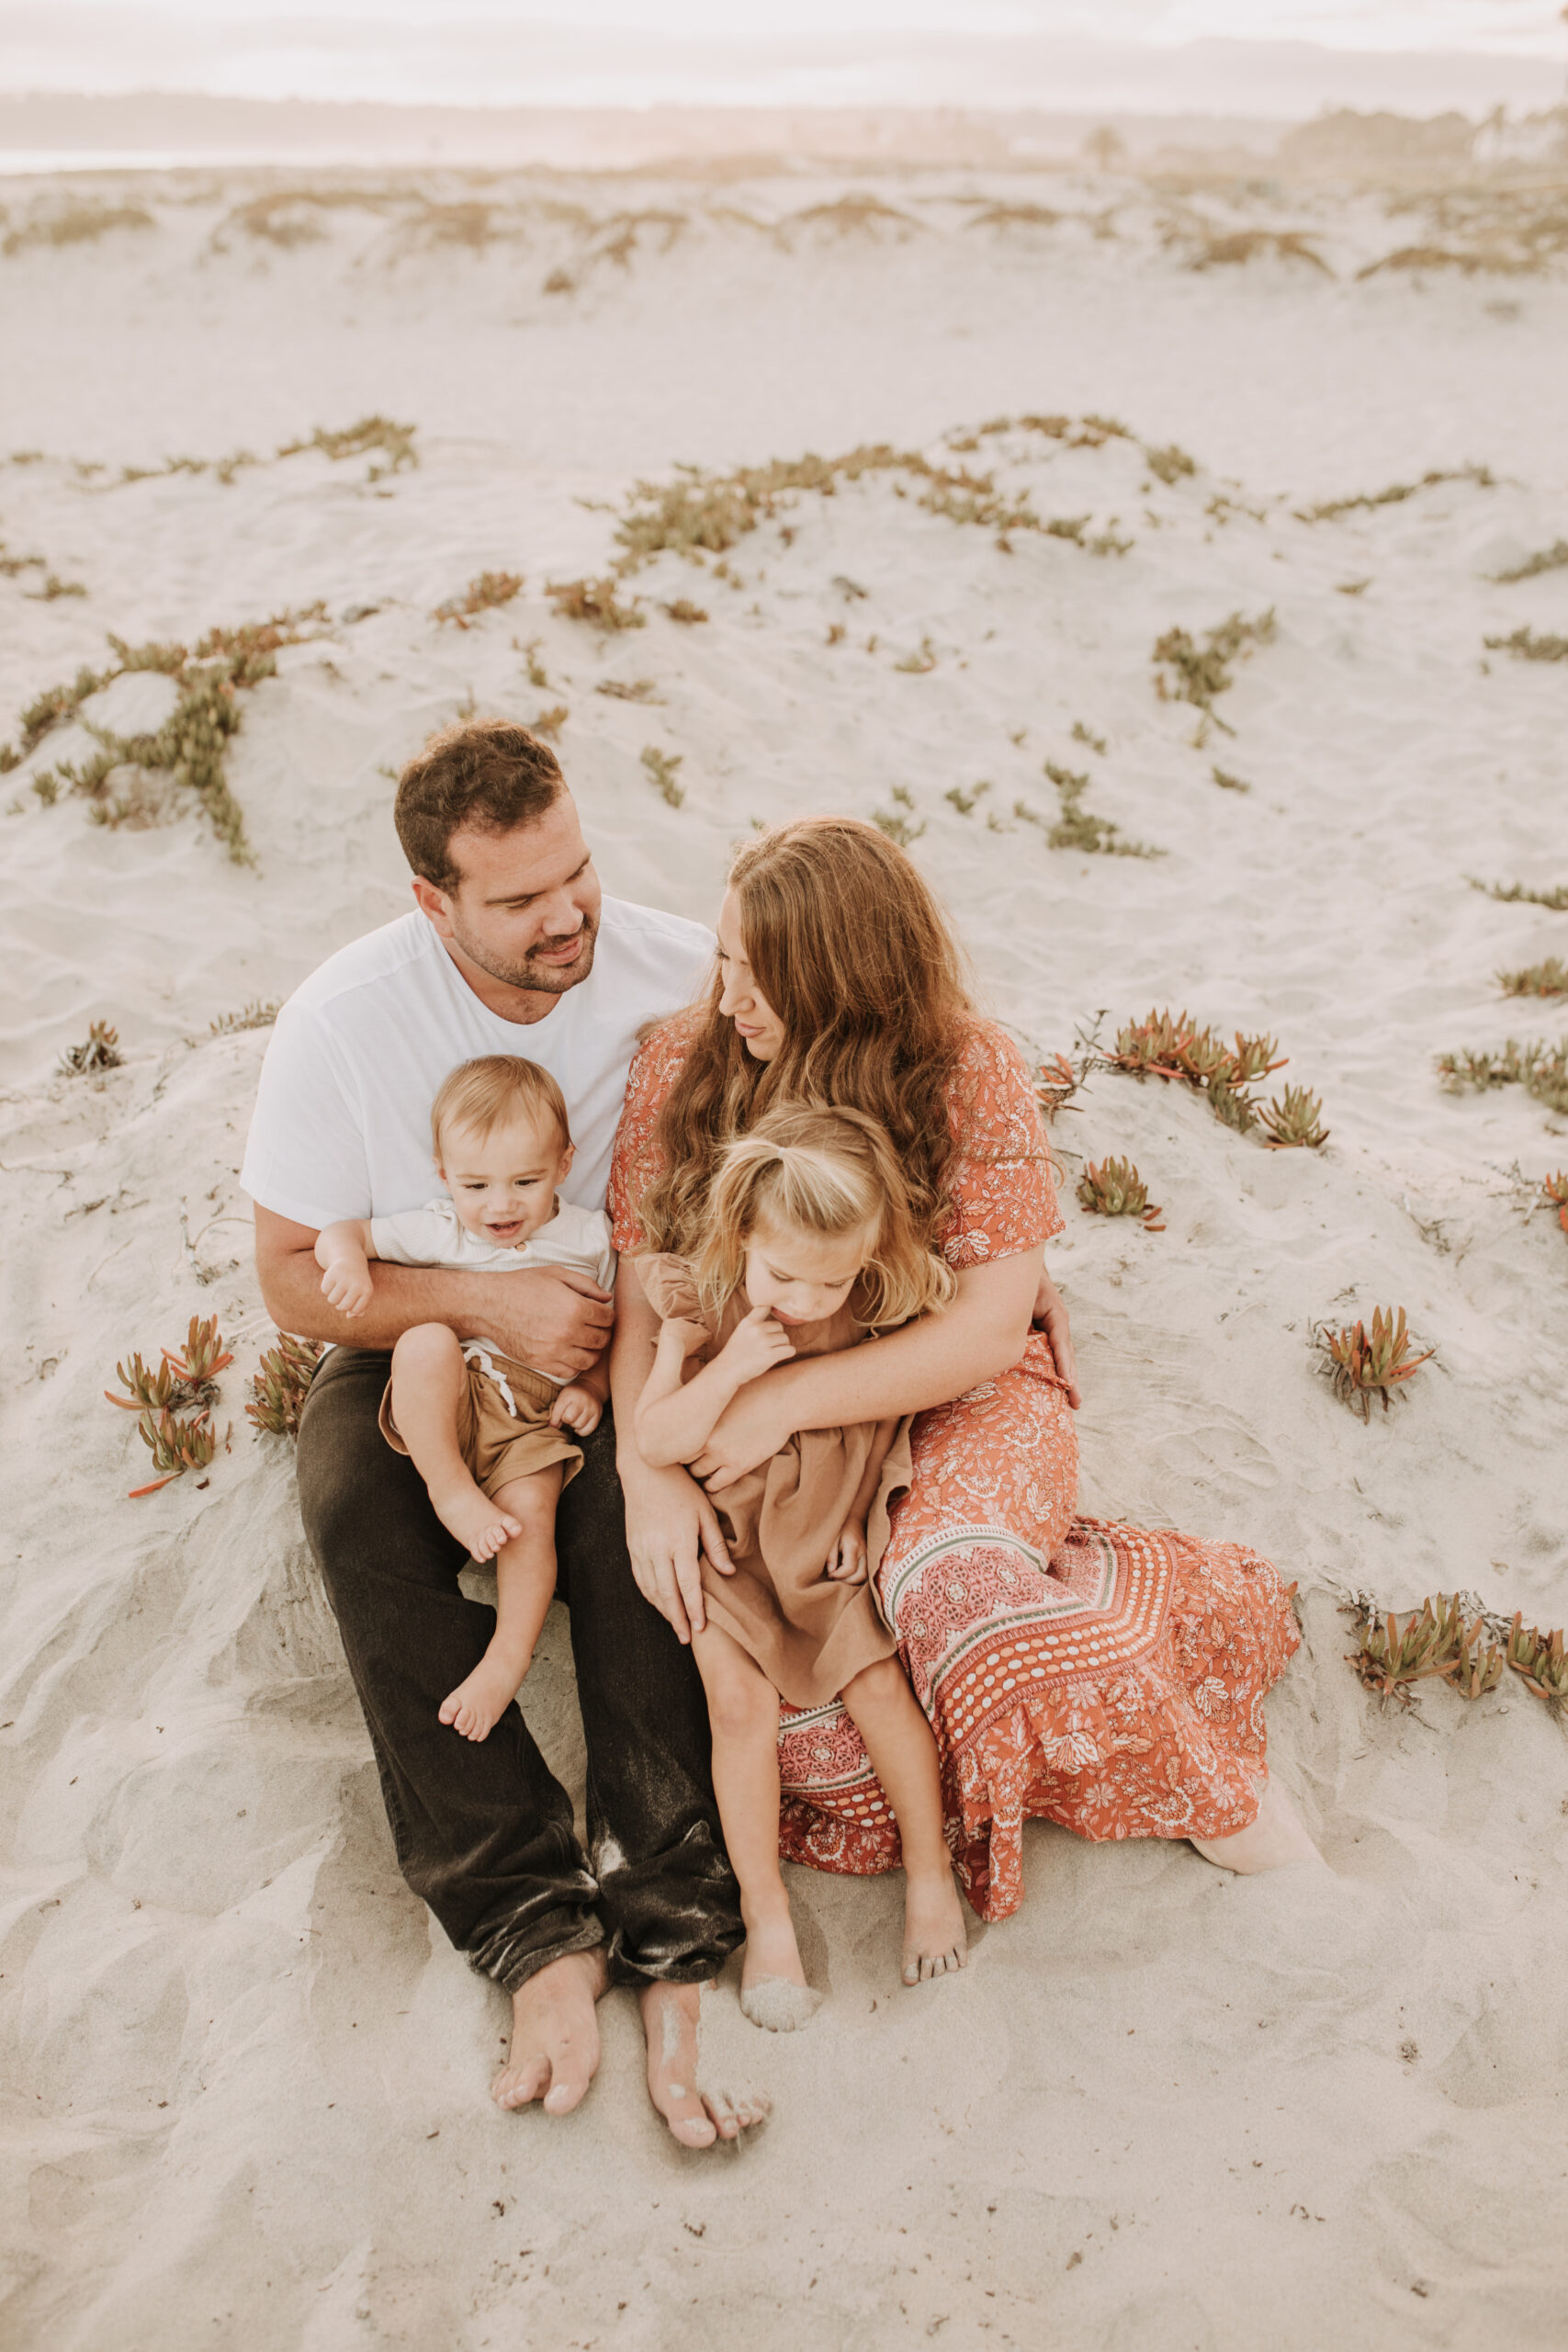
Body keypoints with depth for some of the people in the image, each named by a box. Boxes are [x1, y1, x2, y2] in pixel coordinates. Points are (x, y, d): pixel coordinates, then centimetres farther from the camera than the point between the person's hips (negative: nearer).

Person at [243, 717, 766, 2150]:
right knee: (357, 1513, -30)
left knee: (633, 1504, -32)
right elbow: (295, 1280, -8)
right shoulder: (343, 1023, -16)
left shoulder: (684, 977, -15)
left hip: (620, 1339, 0)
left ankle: (667, 1938, -26)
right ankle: (539, 1932, -27)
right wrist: (485, 1302, -24)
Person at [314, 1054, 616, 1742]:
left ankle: (508, 1655, -12)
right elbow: (344, 1232, 9)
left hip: (534, 1416, 0)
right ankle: (450, 1490, -21)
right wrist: (347, 1256, -15)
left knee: (528, 1511, -27)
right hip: (448, 1403, 1)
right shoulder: (437, 1231, 6)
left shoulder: (587, 1236, 7)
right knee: (426, 1339, -32)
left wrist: (591, 1389, -6)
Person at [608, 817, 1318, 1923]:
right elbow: (639, 1305, -3)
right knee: (831, 1761, -20)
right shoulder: (678, 1067, -6)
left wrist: (788, 1398, -25)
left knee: (952, 1586, -36)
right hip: (765, 1454, 3)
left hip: (959, 1403, -2)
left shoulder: (970, 1073, -14)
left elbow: (989, 1331, -17)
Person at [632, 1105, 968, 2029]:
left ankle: (931, 1871, 15)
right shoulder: (701, 1307, -17)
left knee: (878, 1682, -9)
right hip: (728, 1541, -1)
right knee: (741, 1700, -14)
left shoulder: (883, 1313, -13)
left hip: (830, 1539, 1)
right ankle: (766, 1913, 1)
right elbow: (657, 1441, -17)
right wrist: (731, 1366, -31)